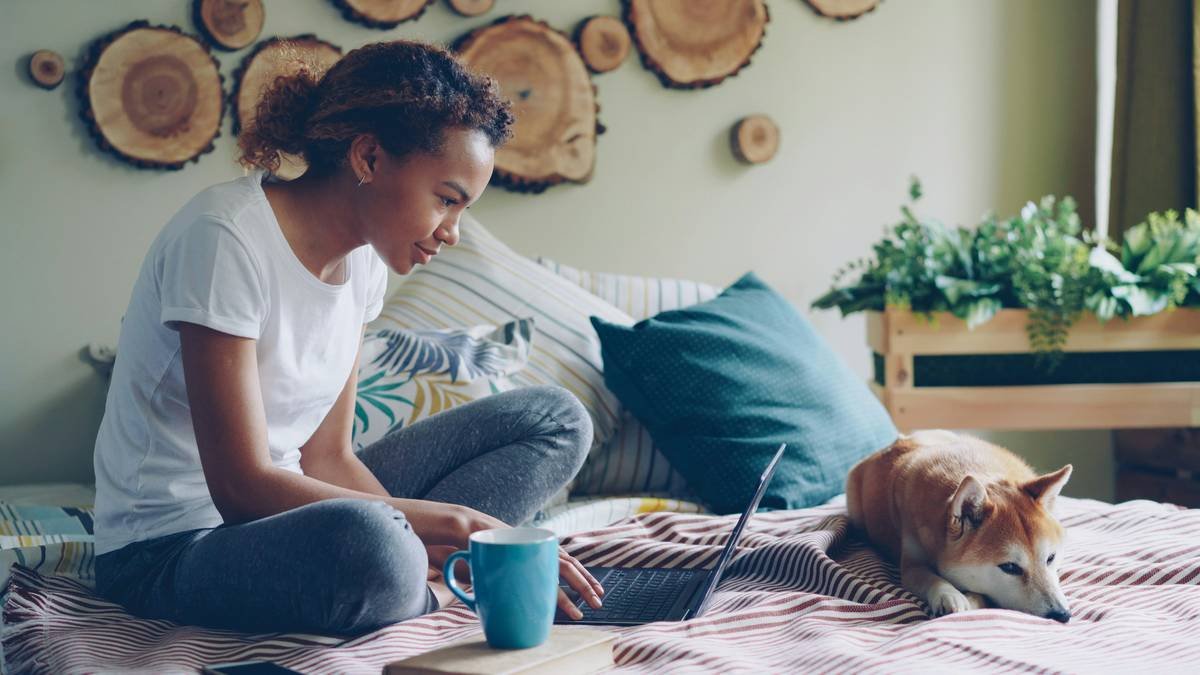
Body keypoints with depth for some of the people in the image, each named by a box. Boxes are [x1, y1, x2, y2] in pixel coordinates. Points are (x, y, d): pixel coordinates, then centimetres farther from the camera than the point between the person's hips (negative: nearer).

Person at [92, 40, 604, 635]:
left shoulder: (361, 259, 3)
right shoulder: (225, 238, -21)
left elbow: (326, 457, 1)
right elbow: (242, 486, -24)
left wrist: (473, 541, -14)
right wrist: (446, 520, -24)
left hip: (282, 510, 8)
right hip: (170, 549, -8)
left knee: (555, 420, 5)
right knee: (367, 542, -42)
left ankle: (416, 571, -15)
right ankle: (437, 599, -9)